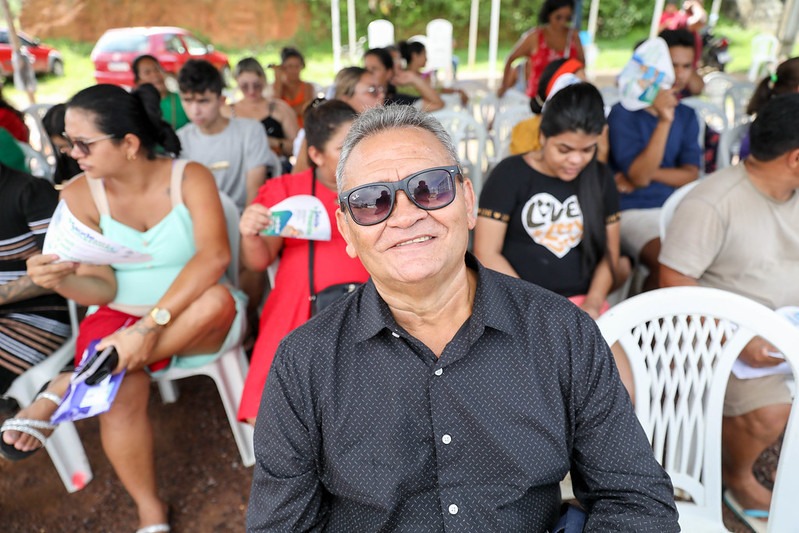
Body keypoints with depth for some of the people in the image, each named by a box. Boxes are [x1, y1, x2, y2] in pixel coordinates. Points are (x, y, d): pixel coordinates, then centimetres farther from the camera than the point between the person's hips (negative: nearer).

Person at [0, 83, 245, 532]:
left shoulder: (190, 178, -12)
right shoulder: (80, 196, -4)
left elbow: (214, 255, -28)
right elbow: (103, 289, -4)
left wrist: (151, 324, -35)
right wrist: (62, 280, -27)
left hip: (193, 320, -1)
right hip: (121, 317, 1)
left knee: (217, 299, -35)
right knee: (120, 392, -28)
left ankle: (69, 385, -21)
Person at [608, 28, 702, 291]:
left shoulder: (687, 116, 14)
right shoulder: (624, 113, -4)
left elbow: (690, 175, 7)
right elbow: (638, 175, -13)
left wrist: (648, 173, -9)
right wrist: (664, 121, -19)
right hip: (632, 210, -5)